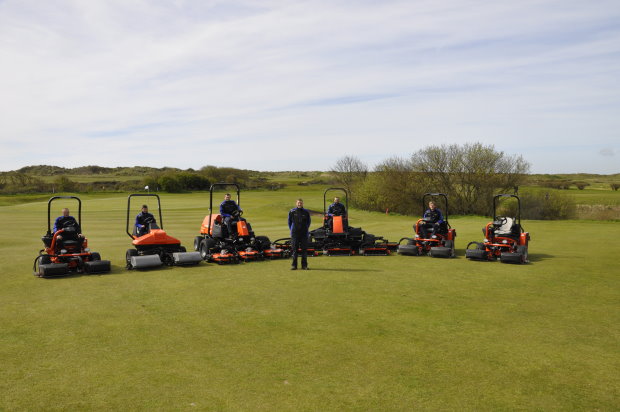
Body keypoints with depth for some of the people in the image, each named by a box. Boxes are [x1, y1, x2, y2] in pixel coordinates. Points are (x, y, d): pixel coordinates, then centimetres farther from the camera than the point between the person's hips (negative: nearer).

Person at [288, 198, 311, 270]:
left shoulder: (306, 212, 3)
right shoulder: (292, 212, 2)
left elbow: (308, 222, 15)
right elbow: (289, 222, 12)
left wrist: (306, 229, 10)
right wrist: (291, 229, 9)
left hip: (304, 233, 1)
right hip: (294, 233, -1)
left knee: (304, 249, 3)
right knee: (294, 249, 1)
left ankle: (304, 265, 10)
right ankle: (294, 265, 8)